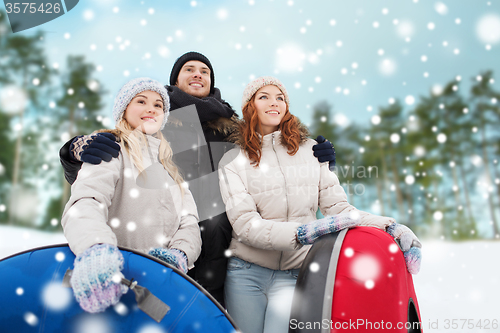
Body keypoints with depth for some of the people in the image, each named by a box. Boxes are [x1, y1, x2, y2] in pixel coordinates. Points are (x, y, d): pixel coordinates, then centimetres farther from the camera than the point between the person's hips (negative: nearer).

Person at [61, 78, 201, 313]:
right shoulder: (112, 149, 1)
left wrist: (181, 253, -9)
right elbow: (85, 201, -17)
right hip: (121, 279, -4)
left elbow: (189, 218, 11)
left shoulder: (169, 161, 18)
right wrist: (96, 247, -37)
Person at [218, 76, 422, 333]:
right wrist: (305, 232, -26)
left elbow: (337, 207, 2)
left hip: (293, 276, 1)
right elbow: (245, 225, -11)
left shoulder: (311, 150, 6)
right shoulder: (232, 161, 0)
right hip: (246, 274, 0)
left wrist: (389, 226, -14)